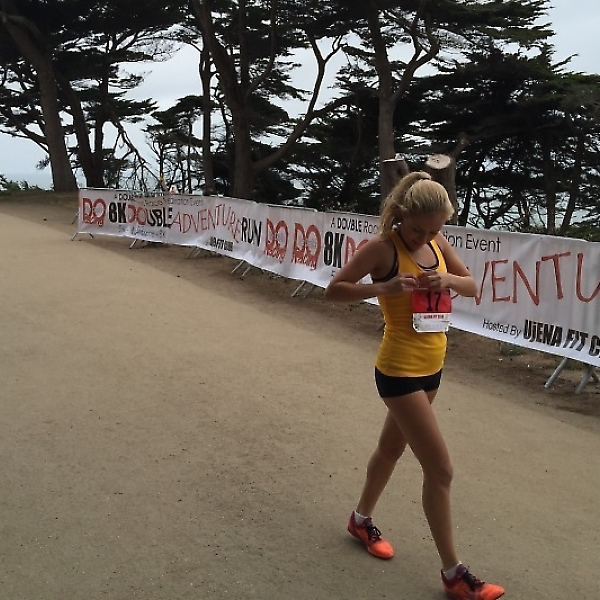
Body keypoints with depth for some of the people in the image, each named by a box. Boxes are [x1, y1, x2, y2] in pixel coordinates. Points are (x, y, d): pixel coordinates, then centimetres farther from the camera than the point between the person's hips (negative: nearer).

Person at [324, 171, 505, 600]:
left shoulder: (438, 242, 3)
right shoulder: (383, 247, -16)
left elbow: (472, 286, 9)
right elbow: (334, 290, -15)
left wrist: (448, 280, -14)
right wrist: (384, 287, -29)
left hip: (431, 367, 8)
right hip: (400, 371, -8)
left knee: (392, 446, 23)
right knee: (440, 469, -6)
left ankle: (362, 520, 45)